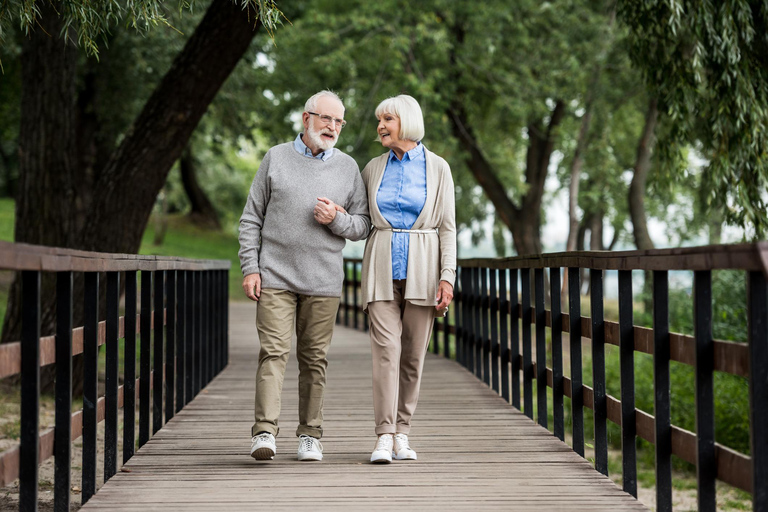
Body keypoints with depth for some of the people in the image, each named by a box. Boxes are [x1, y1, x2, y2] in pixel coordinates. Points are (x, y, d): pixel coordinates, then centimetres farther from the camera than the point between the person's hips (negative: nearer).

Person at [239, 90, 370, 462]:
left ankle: (310, 435, 10)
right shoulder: (276, 158, 8)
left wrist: (337, 219, -10)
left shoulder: (348, 167, 11)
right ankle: (264, 432, -13)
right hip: (275, 277, -1)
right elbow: (251, 219, 8)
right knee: (273, 351, -10)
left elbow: (363, 226, 10)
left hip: (323, 281, 1)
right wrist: (250, 268, -1)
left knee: (314, 358, 3)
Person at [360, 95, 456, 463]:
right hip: (382, 268, 1)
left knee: (413, 355, 3)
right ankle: (384, 437, -12)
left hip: (421, 267, -1)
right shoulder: (373, 169, 9)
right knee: (386, 350, -10)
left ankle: (402, 434, 13)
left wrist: (447, 276, -8)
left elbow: (447, 226, -1)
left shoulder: (437, 168, 2)